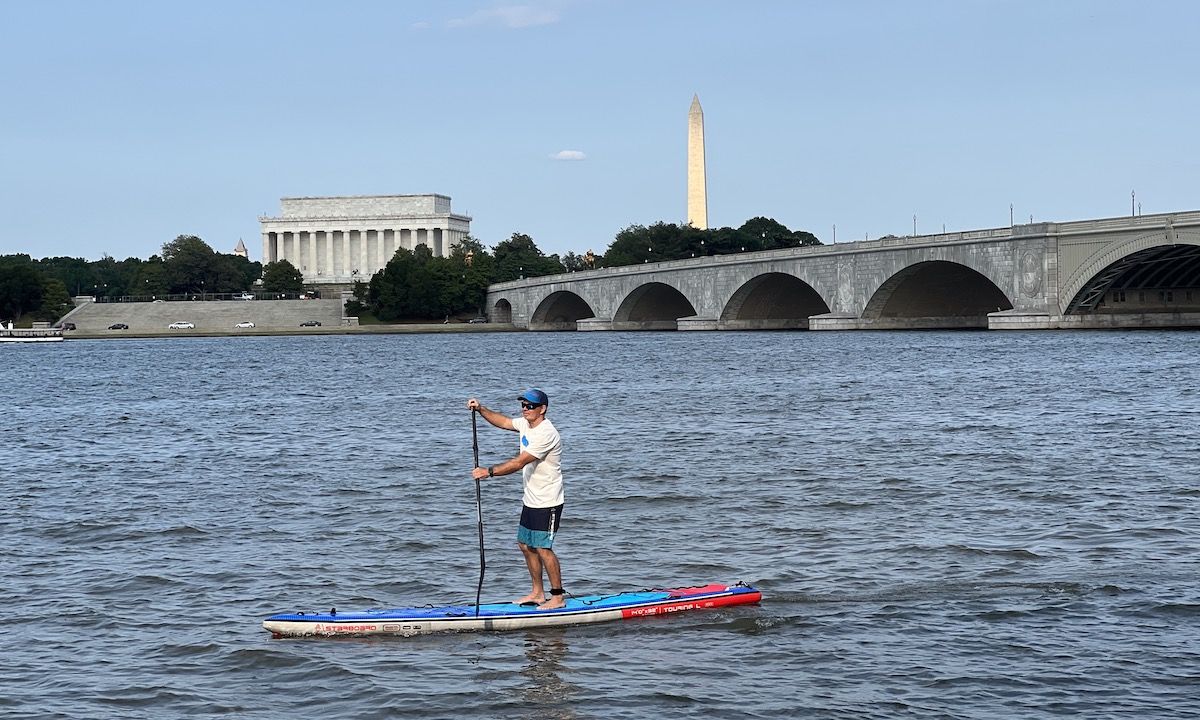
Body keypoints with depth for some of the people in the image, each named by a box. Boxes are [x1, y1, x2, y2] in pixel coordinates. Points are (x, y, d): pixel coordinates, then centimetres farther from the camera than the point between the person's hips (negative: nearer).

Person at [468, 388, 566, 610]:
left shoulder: (546, 434, -23)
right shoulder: (526, 424, 6)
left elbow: (519, 462, -27)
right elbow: (503, 421, 20)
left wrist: (489, 472, -27)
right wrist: (481, 409, 3)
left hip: (547, 504, -10)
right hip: (530, 500, 10)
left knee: (543, 548, -8)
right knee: (526, 545, 13)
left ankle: (558, 596, 1)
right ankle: (537, 593, 23)